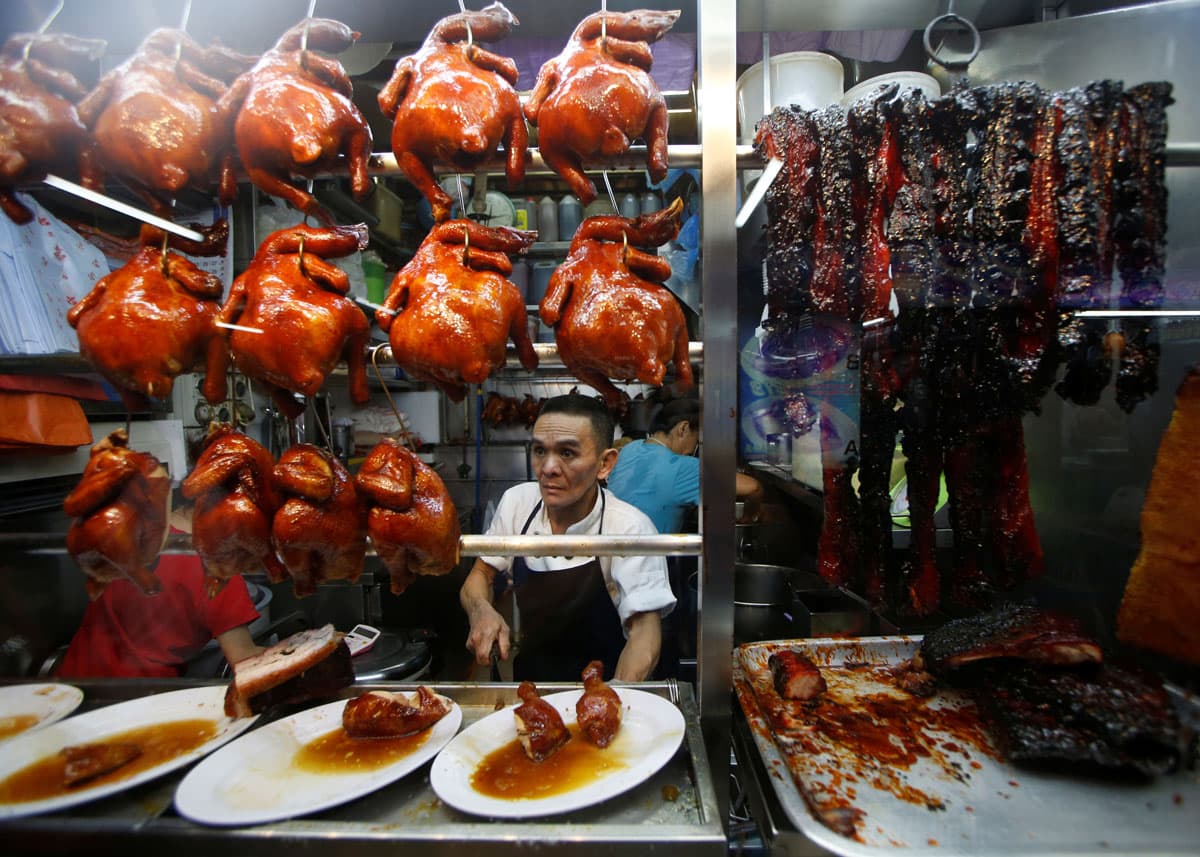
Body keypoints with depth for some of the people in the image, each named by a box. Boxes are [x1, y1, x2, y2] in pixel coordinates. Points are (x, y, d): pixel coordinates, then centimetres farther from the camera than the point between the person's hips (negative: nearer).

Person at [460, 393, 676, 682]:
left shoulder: (630, 529, -20)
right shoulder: (515, 501, -6)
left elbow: (644, 632, -19)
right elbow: (481, 574, 6)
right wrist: (481, 611, -16)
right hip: (524, 674, 4)